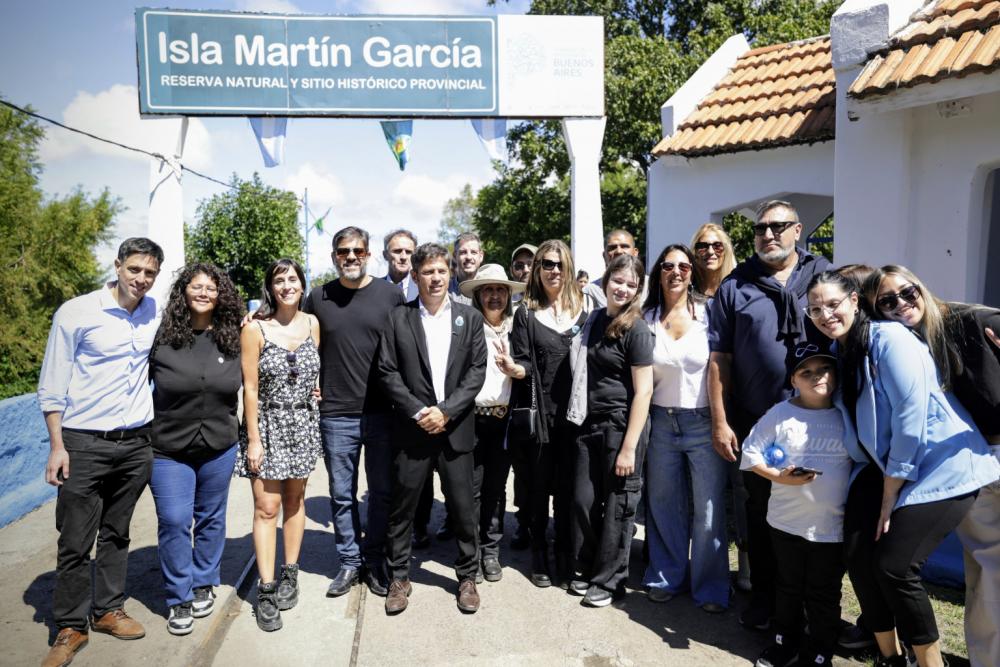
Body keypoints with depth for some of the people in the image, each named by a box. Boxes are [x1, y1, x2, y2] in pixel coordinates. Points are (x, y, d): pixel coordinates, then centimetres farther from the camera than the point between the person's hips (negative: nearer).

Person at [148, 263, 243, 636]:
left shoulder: (231, 340, -1)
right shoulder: (162, 336, -8)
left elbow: (244, 383, 12)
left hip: (219, 448, 2)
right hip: (168, 450, -2)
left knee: (211, 518, 14)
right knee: (174, 522, -1)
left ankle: (204, 585, 34)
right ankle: (179, 599, 17)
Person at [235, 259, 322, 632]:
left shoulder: (312, 324, 2)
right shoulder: (255, 328, -9)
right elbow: (250, 388, -10)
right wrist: (253, 439, -11)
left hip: (303, 423, 3)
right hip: (267, 424, -3)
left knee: (295, 500, 12)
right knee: (266, 508, -1)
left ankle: (290, 574, 26)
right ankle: (266, 590, 7)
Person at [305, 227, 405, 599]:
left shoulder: (391, 294, 0)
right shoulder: (318, 298, 5)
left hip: (382, 413, -1)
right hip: (336, 415, 1)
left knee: (382, 492, 9)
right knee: (342, 495, 11)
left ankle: (375, 560, 26)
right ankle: (349, 562, 27)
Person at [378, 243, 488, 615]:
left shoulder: (470, 317, 5)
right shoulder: (398, 318, 2)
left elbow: (477, 371, -1)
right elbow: (387, 372, -3)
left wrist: (446, 411, -11)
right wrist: (418, 412, -12)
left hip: (456, 428, 1)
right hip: (413, 427, 0)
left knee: (463, 507, 8)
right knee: (402, 507, 8)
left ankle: (467, 577, 26)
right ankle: (399, 577, 25)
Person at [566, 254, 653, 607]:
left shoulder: (636, 329, -11)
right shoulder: (595, 319, 8)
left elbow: (643, 391, -13)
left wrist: (629, 447, -16)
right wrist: (581, 419, 12)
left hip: (623, 423, -6)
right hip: (591, 422, 6)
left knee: (616, 504, 5)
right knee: (583, 500, 10)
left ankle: (610, 579, 21)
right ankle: (589, 568, 29)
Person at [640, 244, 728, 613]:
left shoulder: (708, 313, -4)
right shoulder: (647, 319, 2)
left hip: (703, 421, -2)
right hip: (661, 421, 2)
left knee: (709, 508, 2)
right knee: (663, 503, 12)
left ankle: (710, 587, 19)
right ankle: (666, 577, 29)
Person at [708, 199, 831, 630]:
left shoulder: (824, 274, 3)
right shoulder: (735, 285, 1)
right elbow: (719, 357, 0)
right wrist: (720, 422, -4)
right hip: (757, 422, 0)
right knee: (761, 510, 13)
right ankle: (763, 593, 30)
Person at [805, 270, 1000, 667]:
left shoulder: (889, 337, -17)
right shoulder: (841, 352, 8)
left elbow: (910, 417, -21)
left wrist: (889, 498, -15)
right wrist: (881, 489, 6)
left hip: (943, 466, -7)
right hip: (890, 469, 7)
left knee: (894, 566, -11)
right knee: (858, 554, -1)